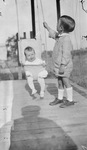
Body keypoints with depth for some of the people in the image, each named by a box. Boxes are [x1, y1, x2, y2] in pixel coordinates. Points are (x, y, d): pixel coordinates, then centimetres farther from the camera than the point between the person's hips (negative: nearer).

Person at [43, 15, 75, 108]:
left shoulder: (66, 39, -20)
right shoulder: (60, 37, 9)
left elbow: (66, 54, -24)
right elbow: (53, 34, 33)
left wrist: (62, 66, -26)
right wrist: (47, 27, 41)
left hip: (64, 66, -9)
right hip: (58, 65, 9)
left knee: (66, 82, -2)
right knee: (60, 82, 16)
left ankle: (70, 100, 10)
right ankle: (60, 98, 28)